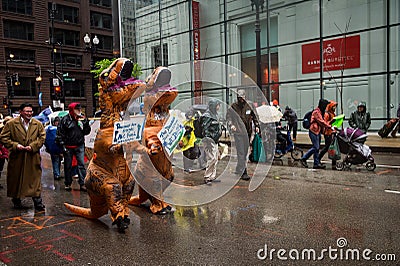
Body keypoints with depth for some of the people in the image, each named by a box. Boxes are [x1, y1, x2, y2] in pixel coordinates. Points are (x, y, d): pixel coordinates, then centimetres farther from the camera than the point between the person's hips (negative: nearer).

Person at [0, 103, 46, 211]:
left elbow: (42, 137, 6)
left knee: (35, 179, -1)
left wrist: (33, 146, -8)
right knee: (15, 179, 11)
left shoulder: (38, 124, 5)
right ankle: (16, 200, 28)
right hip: (17, 157, -1)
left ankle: (37, 201, 4)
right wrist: (15, 145, -13)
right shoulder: (11, 123, -1)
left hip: (33, 157, 1)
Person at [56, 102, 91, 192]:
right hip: (68, 147, -2)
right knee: (68, 166, 8)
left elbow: (87, 132, 7)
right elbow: (60, 132, -3)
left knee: (81, 164, -3)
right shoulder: (65, 119, -4)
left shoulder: (82, 119, 7)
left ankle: (82, 184, 2)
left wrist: (86, 123, -8)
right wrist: (62, 144, -8)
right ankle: (68, 184, 22)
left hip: (80, 146, 2)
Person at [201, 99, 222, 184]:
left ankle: (213, 176, 22)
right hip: (209, 140, -10)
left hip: (214, 140, 10)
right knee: (211, 158, -13)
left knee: (215, 159, 13)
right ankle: (207, 178, -7)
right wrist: (213, 136, -20)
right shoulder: (207, 116, -13)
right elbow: (205, 130, -19)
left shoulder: (214, 115, 17)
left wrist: (217, 137, 16)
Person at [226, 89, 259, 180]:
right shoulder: (233, 107, -1)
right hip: (238, 132, -4)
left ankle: (239, 169, 25)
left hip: (248, 132, 4)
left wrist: (257, 125, 8)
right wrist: (231, 125, -19)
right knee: (241, 152, -10)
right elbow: (228, 117, 0)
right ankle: (243, 172, -9)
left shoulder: (249, 105, 7)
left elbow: (254, 116, 18)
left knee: (245, 151, 11)